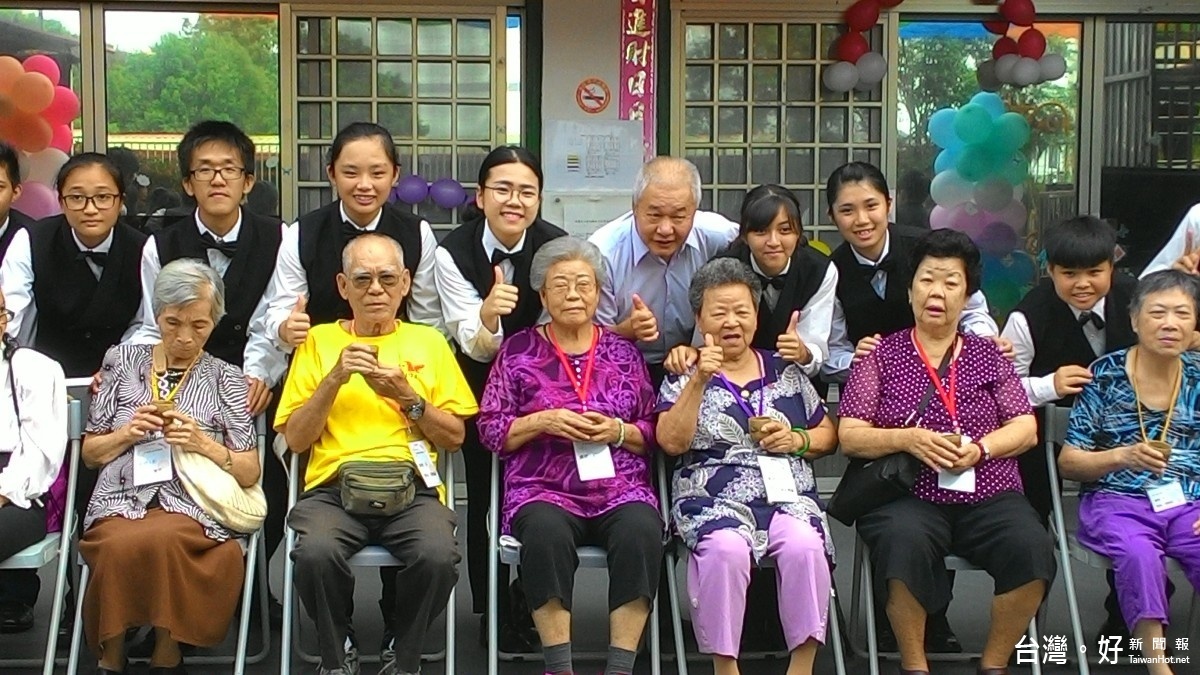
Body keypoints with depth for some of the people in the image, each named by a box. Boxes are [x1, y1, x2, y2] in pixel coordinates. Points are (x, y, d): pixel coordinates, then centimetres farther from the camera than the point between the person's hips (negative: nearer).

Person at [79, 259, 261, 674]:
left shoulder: (225, 379, 13)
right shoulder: (123, 361, 17)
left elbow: (250, 473, 9)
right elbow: (90, 453, 19)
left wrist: (204, 444, -7)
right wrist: (127, 433, -1)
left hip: (190, 505, -1)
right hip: (120, 500, 1)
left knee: (159, 538, -37)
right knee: (122, 543, -36)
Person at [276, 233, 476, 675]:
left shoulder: (428, 342, 17)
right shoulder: (319, 341, 15)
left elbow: (454, 438, 13)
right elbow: (296, 439, 8)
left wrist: (407, 397, -4)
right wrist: (335, 378, -5)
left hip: (411, 488, 0)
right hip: (333, 487, 0)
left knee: (438, 555, -32)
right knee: (315, 552, -33)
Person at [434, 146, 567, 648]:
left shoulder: (556, 246, -19)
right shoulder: (453, 252, -20)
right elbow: (475, 347, -24)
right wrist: (487, 316, -46)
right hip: (482, 382, -1)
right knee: (484, 493, 0)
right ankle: (491, 610, 13)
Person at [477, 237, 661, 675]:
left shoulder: (623, 351, 16)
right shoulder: (518, 351, 11)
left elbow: (654, 434, 15)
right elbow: (491, 431, 7)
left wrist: (618, 432, -6)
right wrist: (543, 421, -8)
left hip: (620, 488, 2)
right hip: (544, 489, -1)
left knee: (641, 533, -32)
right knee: (547, 533, -35)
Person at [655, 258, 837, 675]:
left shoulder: (786, 372, 19)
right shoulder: (684, 377, 12)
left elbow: (828, 435, 23)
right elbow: (671, 442, -4)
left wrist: (798, 440, 1)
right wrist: (700, 380, -13)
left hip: (789, 495, 2)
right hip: (714, 497, -2)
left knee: (805, 546, -31)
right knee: (726, 549, -35)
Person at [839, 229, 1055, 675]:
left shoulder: (987, 355, 17)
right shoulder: (882, 355, 11)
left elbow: (1026, 429, 11)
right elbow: (849, 437, 4)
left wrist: (980, 448, -9)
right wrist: (907, 439, -13)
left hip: (988, 495, 2)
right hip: (910, 498, -2)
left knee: (1032, 549, -28)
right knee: (904, 544, -35)